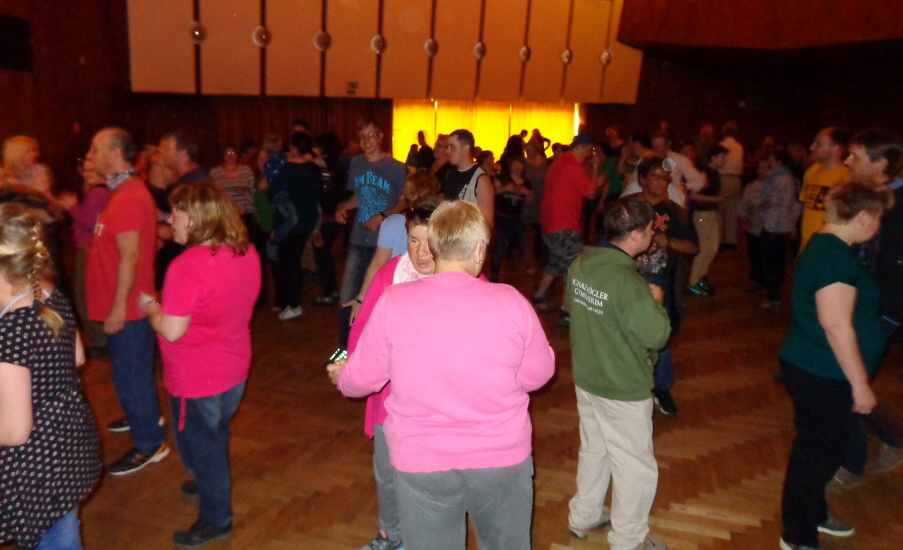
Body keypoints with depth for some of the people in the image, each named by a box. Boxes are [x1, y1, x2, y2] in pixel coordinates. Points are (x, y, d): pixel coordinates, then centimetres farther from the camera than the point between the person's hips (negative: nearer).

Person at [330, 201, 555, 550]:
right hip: (503, 458, 1)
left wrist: (340, 377, 20)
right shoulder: (510, 302, -15)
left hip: (421, 462, 0)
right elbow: (538, 373, -2)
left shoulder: (393, 302, -15)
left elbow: (362, 378, -3)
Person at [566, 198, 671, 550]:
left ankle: (583, 518, 44)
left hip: (586, 377, 8)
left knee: (593, 450, 26)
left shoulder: (580, 263, -5)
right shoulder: (628, 281, -29)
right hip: (623, 389, -8)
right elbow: (656, 336, -22)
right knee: (636, 468, 12)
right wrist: (656, 301, -4)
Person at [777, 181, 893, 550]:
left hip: (816, 370, 10)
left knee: (822, 449, 23)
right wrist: (860, 384, -20)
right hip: (822, 376, -10)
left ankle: (814, 514, 42)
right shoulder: (836, 255, -22)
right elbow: (836, 325, -26)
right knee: (817, 452, 4)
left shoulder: (826, 246, 10)